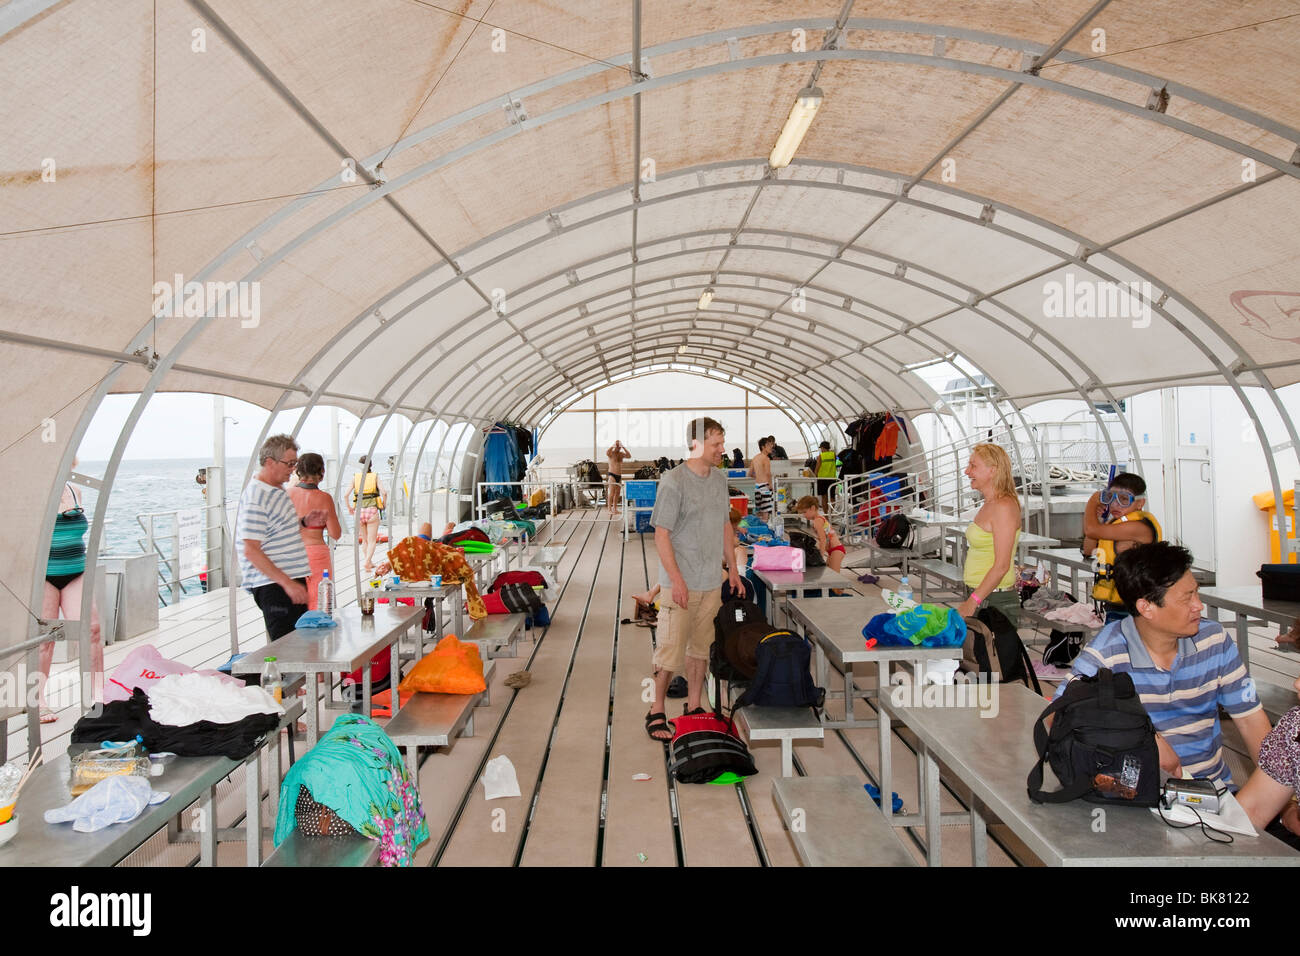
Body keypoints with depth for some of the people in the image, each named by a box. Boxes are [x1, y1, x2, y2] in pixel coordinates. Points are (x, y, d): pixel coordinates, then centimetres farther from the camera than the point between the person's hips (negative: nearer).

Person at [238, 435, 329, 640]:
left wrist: (304, 521, 7)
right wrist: (287, 583, -25)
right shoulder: (256, 499, -17)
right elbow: (251, 551, -21)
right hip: (273, 586, -10)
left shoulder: (278, 490, 13)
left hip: (292, 580, 10)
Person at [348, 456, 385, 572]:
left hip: (359, 512, 2)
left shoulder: (355, 477, 6)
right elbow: (383, 492, -8)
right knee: (372, 541, 2)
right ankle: (367, 561, -18)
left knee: (365, 540, 19)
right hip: (372, 510, -2)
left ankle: (369, 562, 25)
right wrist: (383, 505, 9)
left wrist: (349, 507, 13)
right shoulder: (375, 476, 4)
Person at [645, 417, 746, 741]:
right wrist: (677, 579, -19)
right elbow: (661, 535, -14)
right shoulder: (673, 482, -13)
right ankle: (657, 712, 10)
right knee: (671, 648, -2)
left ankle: (693, 706, 26)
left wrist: (732, 569, 15)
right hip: (682, 582, -7)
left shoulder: (719, 479, 9)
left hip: (712, 581, 7)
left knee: (701, 647, 14)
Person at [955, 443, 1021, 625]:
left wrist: (972, 603, -19)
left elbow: (1002, 566, -19)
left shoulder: (1004, 507, -15)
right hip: (979, 595, 8)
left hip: (995, 603, -8)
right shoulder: (988, 505, 14)